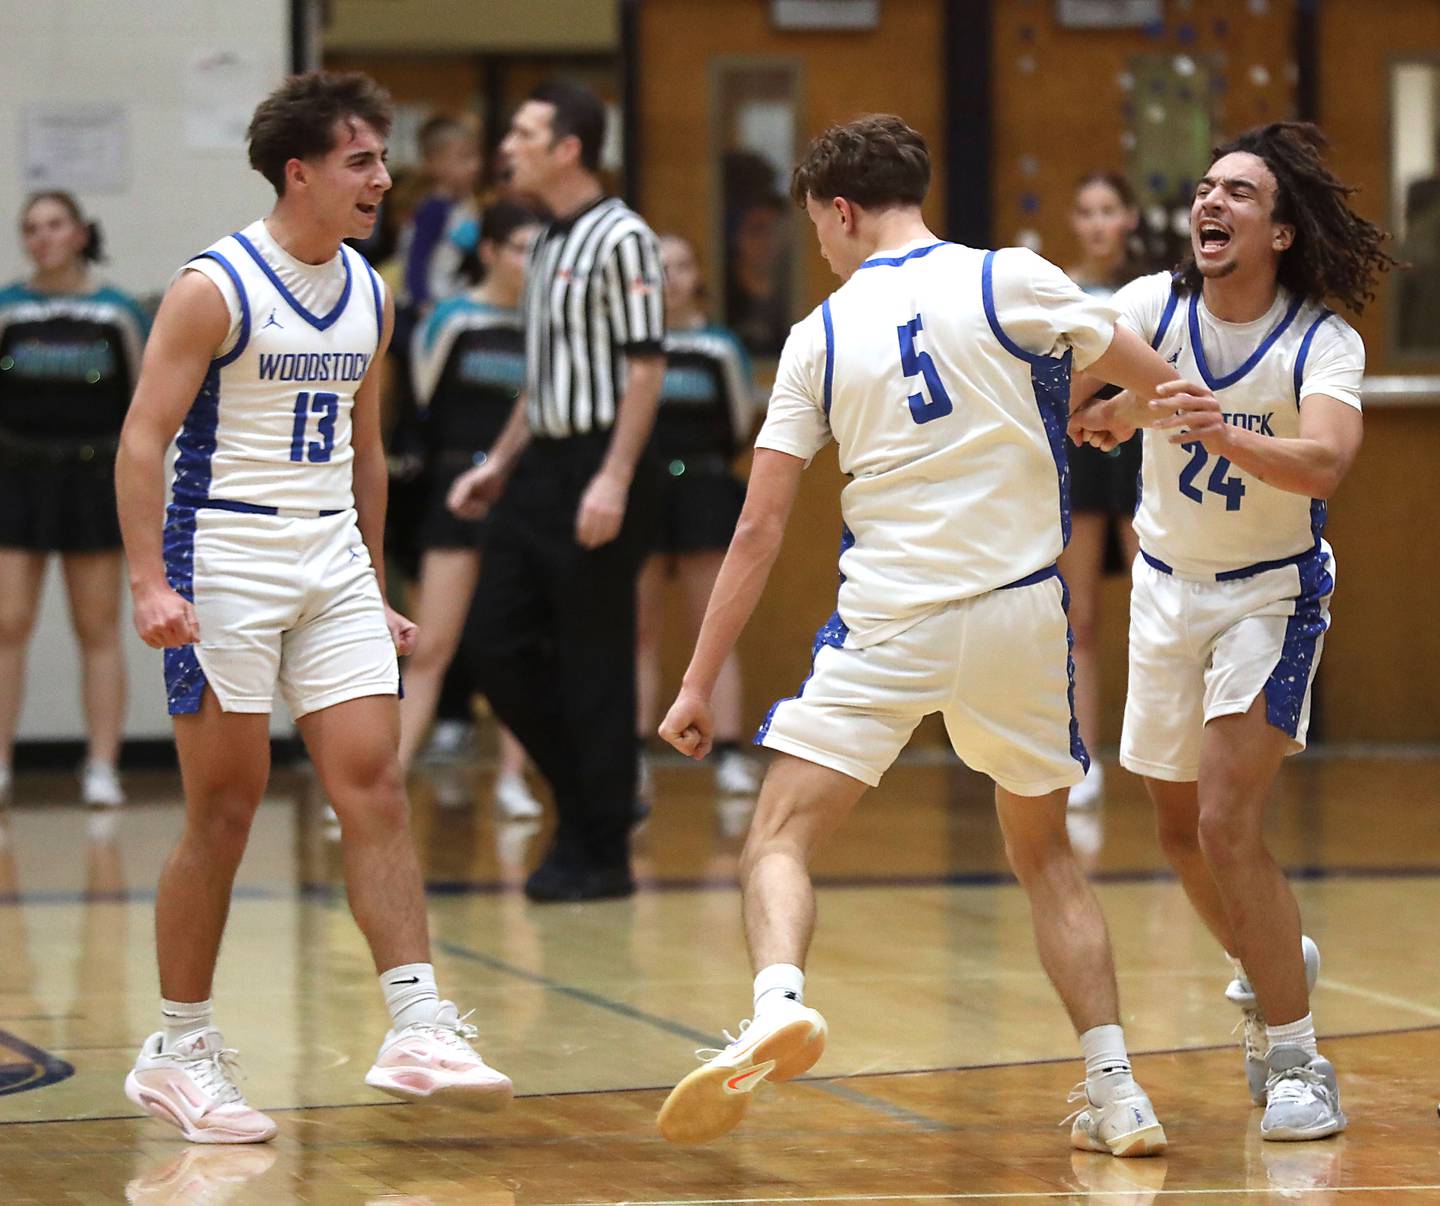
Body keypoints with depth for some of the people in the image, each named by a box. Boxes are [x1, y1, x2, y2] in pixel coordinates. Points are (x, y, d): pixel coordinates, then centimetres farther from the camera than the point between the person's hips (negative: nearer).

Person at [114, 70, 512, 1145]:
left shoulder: (368, 295, 10)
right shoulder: (215, 288, -11)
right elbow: (143, 438, -13)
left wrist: (376, 592, 19)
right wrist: (150, 582, -21)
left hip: (331, 559, 6)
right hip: (225, 561, -6)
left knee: (375, 784, -5)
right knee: (226, 809, -1)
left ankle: (418, 1027, -7)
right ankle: (177, 1051, 11)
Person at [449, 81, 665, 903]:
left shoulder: (621, 239, -11)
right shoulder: (547, 245, 15)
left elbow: (645, 368, -15)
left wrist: (615, 480, -21)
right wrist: (500, 464, 19)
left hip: (597, 469, -9)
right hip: (542, 468, 9)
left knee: (594, 664, -3)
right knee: (495, 643, 7)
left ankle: (602, 851, 5)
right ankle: (586, 798, 20)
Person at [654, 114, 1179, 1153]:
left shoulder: (821, 334, 3)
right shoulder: (1010, 281, 0)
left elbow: (759, 531, 3)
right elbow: (1165, 389, 5)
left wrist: (700, 682, 7)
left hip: (887, 626, -1)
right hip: (1020, 610, 2)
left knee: (781, 841, 2)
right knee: (1045, 852, 19)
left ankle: (780, 999, -29)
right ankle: (1116, 1094, 12)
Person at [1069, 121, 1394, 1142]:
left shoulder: (1326, 345, -20)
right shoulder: (1152, 306, -11)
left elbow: (1325, 463, -38)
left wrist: (1226, 435, -56)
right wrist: (1116, 411, -41)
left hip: (1273, 595, -5)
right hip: (1168, 588, 5)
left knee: (1227, 821, -18)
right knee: (1181, 828, 16)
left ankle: (1297, 1062, -9)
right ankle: (1273, 966, 45)